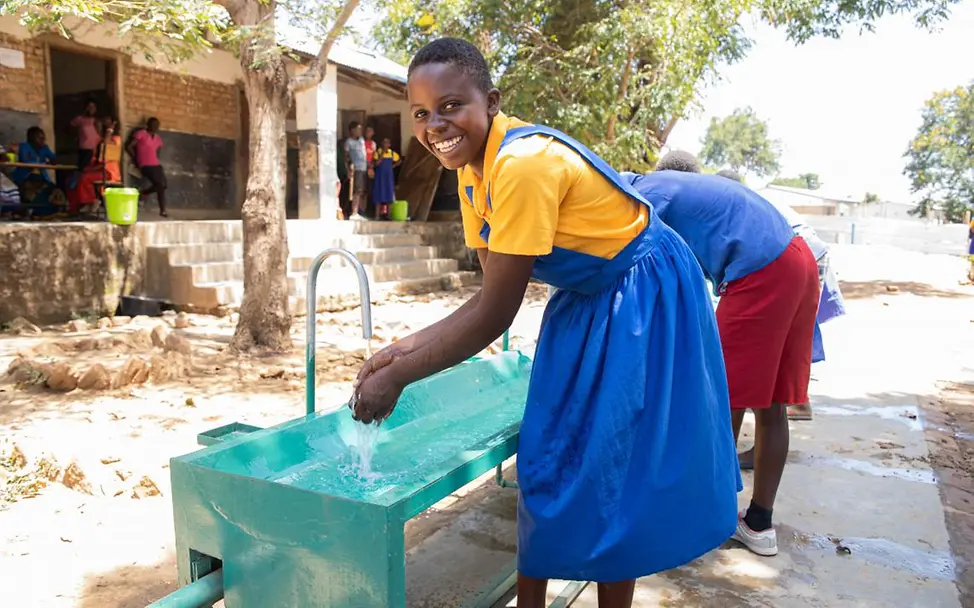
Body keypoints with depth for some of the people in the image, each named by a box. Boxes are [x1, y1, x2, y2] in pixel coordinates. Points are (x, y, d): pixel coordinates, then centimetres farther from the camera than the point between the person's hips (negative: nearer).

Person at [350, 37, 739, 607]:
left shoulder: (524, 161, -30)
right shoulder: (473, 167, -2)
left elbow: (496, 314, -28)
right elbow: (491, 296, 0)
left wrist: (398, 378, -21)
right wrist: (408, 347, -8)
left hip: (644, 298, -8)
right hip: (585, 300, 8)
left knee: (612, 468, -1)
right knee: (548, 457, 11)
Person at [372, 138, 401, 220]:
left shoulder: (392, 153, 5)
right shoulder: (378, 152, -4)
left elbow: (398, 161, 19)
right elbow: (376, 164, -16)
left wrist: (392, 166, 6)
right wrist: (382, 155, -18)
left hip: (389, 176, 3)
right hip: (380, 176, -3)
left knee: (389, 195, 1)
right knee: (379, 195, -3)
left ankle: (387, 214, 8)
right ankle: (377, 215, 0)